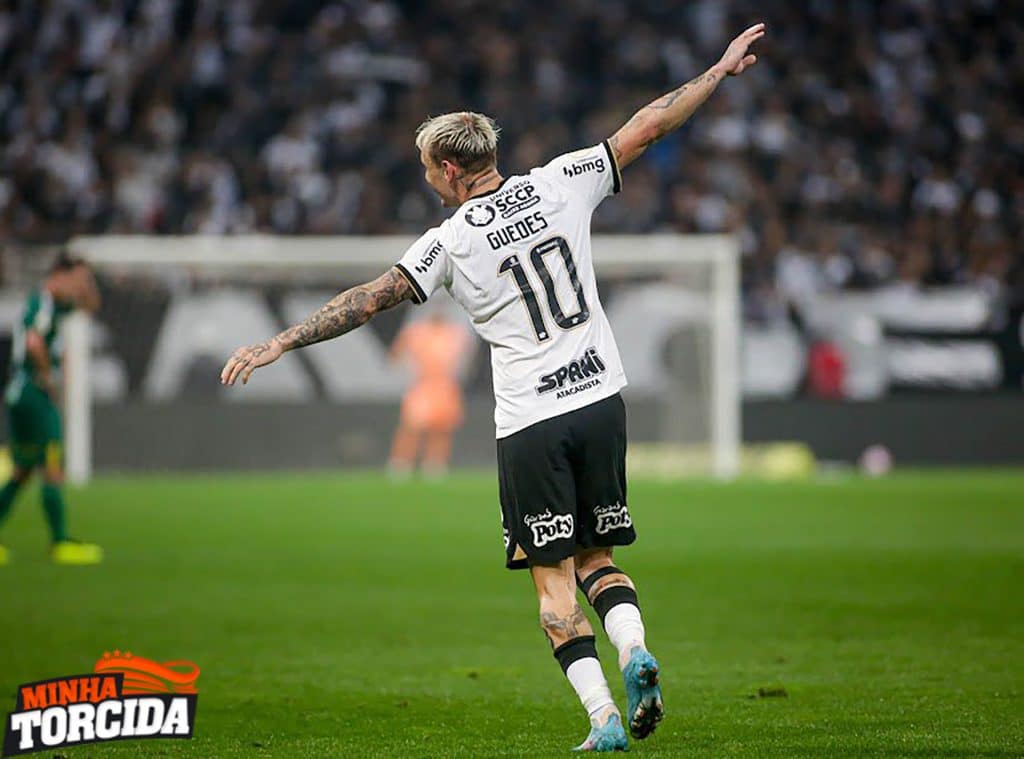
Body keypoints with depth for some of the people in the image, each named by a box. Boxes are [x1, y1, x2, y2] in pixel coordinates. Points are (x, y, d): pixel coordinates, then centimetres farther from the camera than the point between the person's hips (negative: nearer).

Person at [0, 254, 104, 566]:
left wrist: (85, 279, 10)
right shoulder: (43, 302, -14)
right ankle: (60, 543, -7)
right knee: (53, 469, -8)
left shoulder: (53, 304, 16)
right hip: (33, 395, -10)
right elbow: (33, 341, -30)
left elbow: (91, 305, 28)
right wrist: (47, 376, -18)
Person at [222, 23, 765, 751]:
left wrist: (280, 343, -3)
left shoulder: (451, 241, -6)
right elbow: (646, 128, 8)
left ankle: (603, 717, -7)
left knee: (553, 577, 3)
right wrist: (719, 70, 18)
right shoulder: (561, 183, 2)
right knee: (596, 556, 16)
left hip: (531, 422, -4)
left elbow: (369, 300, -8)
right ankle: (634, 648, -11)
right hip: (601, 398, 4)